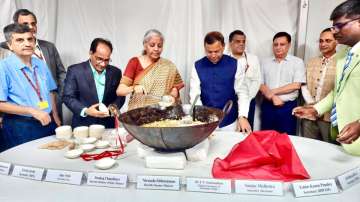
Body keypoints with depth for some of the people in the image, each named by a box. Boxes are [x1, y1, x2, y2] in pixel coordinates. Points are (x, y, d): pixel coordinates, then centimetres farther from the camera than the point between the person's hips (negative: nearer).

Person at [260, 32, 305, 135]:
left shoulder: (297, 62, 0)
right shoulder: (265, 62, 8)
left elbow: (296, 85, -10)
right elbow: (261, 85, 2)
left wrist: (272, 91, -11)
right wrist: (273, 97, -14)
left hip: (288, 107, -2)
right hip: (268, 106, 3)